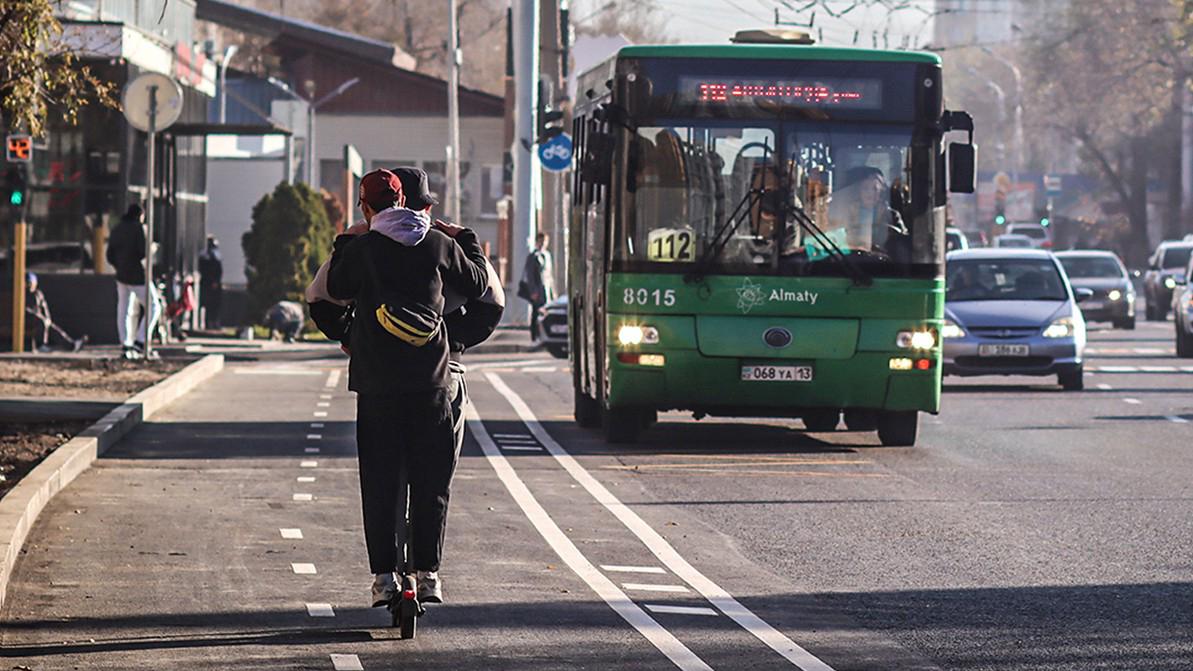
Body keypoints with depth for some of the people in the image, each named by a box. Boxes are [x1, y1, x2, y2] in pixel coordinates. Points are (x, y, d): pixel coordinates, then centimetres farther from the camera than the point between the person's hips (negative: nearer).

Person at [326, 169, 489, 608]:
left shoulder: (361, 248, -3)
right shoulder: (440, 245, 2)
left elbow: (335, 289, 12)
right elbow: (478, 285, 16)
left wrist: (344, 243, 25)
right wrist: (466, 239, 31)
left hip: (377, 382, -1)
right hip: (431, 381, 1)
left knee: (379, 482, 5)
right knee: (431, 482, 8)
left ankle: (383, 576, 2)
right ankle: (427, 573, 4)